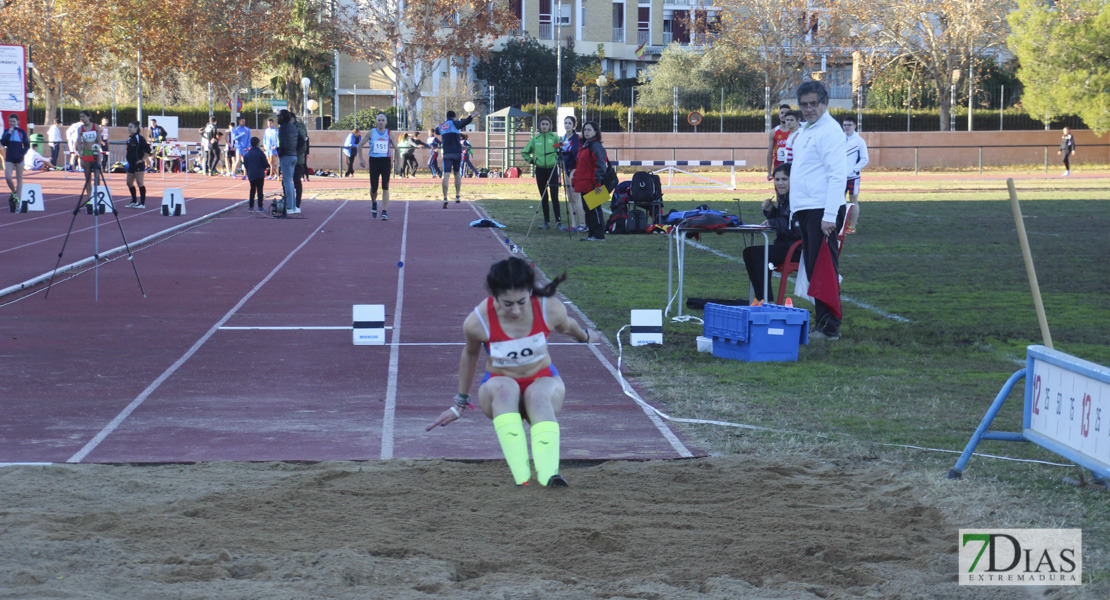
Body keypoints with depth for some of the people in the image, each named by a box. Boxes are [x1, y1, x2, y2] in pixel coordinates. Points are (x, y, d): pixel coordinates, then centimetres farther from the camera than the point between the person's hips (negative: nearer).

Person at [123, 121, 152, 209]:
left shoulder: (139, 138, -13)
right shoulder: (130, 139, 12)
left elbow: (147, 150, -18)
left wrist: (142, 159, -15)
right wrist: (129, 160, 16)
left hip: (139, 164, -9)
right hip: (131, 164, 9)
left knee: (140, 183, -7)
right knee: (129, 183, 11)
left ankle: (142, 203, -3)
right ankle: (134, 202, 24)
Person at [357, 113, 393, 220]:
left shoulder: (389, 133, 3)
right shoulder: (371, 133, 2)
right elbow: (360, 145, 10)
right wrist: (361, 159, 1)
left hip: (386, 161, 0)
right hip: (374, 161, 0)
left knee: (385, 187, -10)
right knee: (373, 188, 3)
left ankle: (384, 212, -10)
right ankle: (374, 203, 36)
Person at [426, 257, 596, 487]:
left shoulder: (550, 310, -17)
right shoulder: (478, 321, -19)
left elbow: (566, 326, 9)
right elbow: (470, 355, 3)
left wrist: (585, 336, 32)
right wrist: (460, 404, 15)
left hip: (543, 380, 1)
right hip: (498, 388, 0)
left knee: (539, 395, -36)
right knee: (505, 388, -37)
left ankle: (549, 474, -54)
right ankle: (520, 474, -51)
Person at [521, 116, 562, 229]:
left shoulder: (554, 137, -1)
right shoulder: (535, 139, 8)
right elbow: (524, 152, 19)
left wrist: (558, 159, -10)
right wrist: (531, 160, 8)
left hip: (552, 169, -3)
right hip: (540, 170, 3)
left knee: (554, 197, -9)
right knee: (543, 197, 6)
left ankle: (559, 222, -9)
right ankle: (546, 222, 10)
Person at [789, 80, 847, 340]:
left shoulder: (829, 131, -11)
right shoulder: (805, 131, 19)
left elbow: (838, 176, -18)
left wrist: (829, 216, -24)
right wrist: (795, 210, 19)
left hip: (822, 211, -10)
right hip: (804, 210, 10)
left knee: (822, 269, -9)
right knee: (813, 269, 11)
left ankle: (829, 326, -7)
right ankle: (822, 323, 16)